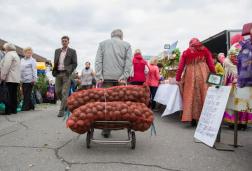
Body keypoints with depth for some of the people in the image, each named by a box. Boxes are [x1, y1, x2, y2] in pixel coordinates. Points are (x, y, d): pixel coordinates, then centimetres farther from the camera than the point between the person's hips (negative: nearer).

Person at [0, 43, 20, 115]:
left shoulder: (9, 54, -6)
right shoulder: (16, 55, 24)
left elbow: (6, 67, -16)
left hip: (10, 79, -9)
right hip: (16, 79, 9)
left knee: (8, 95, -8)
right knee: (14, 95, 8)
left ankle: (8, 110, -7)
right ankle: (14, 109, 10)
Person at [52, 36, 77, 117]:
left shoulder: (72, 51, 3)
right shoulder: (57, 51, 16)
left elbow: (75, 63, -1)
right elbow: (55, 62, 19)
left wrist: (69, 71, -11)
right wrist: (54, 71, 6)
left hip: (66, 74, -5)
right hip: (58, 73, 5)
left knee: (64, 92, -8)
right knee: (58, 92, 6)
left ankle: (62, 110, -3)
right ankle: (66, 103, 30)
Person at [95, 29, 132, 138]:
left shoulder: (102, 44, 17)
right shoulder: (126, 45, 14)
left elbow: (98, 61, 6)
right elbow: (128, 62, 1)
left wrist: (99, 77, 1)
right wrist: (124, 77, -4)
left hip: (106, 77, 1)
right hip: (120, 78, 0)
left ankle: (106, 129, -2)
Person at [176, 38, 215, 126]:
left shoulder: (185, 52, 14)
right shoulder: (204, 50, 13)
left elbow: (180, 67, 11)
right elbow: (211, 64, 9)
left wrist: (178, 78, 16)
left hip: (190, 76, 1)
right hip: (203, 75, 0)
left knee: (190, 96, 1)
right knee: (204, 95, -1)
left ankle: (192, 118, 1)